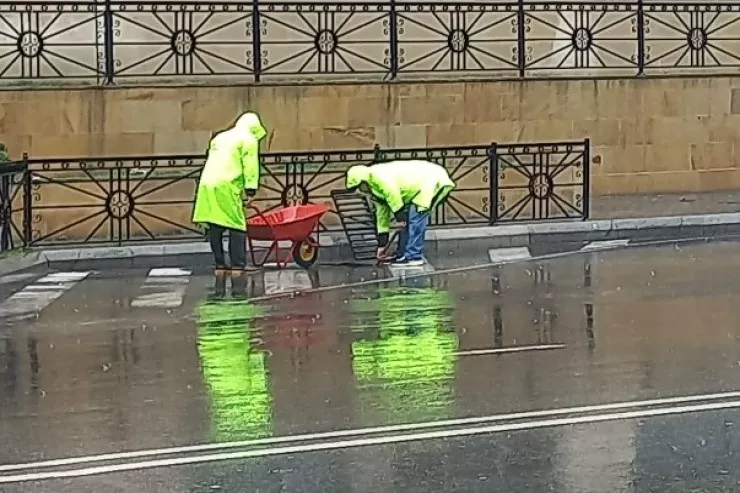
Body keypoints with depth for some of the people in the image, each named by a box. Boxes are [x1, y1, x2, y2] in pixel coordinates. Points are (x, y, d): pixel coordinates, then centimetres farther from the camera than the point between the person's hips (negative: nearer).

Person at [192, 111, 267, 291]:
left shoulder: (219, 137, 28)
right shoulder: (248, 139, 6)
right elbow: (250, 166, -5)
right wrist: (250, 190, -7)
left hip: (207, 184, 7)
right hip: (226, 186, -7)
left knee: (215, 227, 9)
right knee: (236, 226, -2)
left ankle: (220, 265, 11)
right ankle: (237, 266, -5)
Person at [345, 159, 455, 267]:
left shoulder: (378, 175, -17)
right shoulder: (375, 190, 15)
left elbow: (393, 195, -26)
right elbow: (382, 215, 21)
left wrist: (400, 218, -15)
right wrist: (381, 245, 22)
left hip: (429, 180, -10)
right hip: (419, 188, 10)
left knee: (415, 220, -11)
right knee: (407, 221, 12)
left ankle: (414, 257, -6)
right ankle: (403, 254, 19)